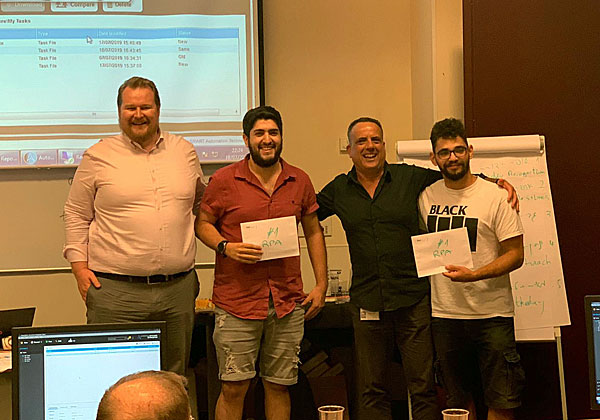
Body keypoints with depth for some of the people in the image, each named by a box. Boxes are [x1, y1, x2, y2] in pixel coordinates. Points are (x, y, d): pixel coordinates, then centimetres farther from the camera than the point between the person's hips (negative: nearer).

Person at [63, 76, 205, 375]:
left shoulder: (185, 151, 11)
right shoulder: (99, 156, 2)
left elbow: (201, 203, 23)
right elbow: (76, 215, 5)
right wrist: (79, 266, -2)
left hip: (178, 288, 3)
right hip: (115, 290, -3)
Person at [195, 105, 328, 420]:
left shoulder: (299, 181, 9)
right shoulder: (224, 180, -1)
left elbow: (313, 232, 16)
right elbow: (202, 224, 6)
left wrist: (321, 285, 10)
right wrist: (225, 247, -14)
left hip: (288, 302, 3)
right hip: (237, 300, -3)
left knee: (279, 385, 10)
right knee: (233, 387, -2)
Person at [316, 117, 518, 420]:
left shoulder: (412, 177, 3)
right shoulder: (338, 190, 8)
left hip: (414, 300, -1)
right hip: (367, 302, 2)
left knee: (423, 388, 2)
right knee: (373, 392, 10)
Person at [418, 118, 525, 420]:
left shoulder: (495, 196, -6)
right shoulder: (426, 197, 6)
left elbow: (515, 254, -8)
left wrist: (474, 274, -22)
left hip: (492, 315, -4)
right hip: (444, 313, 4)